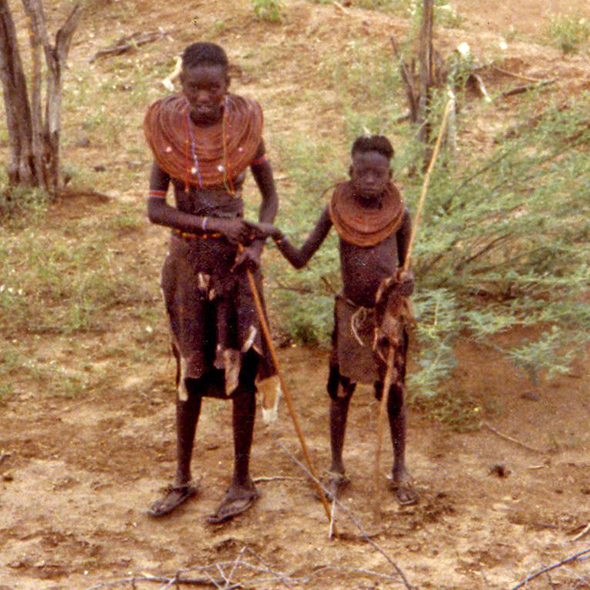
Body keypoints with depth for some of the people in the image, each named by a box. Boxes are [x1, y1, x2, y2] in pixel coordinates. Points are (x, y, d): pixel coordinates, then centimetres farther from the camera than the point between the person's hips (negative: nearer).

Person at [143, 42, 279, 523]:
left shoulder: (245, 129, -7)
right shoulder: (167, 131, -6)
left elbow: (270, 196, 2)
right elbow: (155, 208, -8)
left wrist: (257, 244, -14)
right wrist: (211, 224, -20)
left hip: (235, 261, -1)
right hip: (188, 261, 1)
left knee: (239, 370, 2)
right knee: (190, 373, 12)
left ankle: (242, 482, 16)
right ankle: (183, 479, 25)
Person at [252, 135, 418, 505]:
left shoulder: (399, 215, -7)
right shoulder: (338, 209, -7)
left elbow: (404, 266, 5)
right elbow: (301, 260, -6)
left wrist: (407, 281, -18)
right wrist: (276, 236, -23)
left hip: (388, 315, -1)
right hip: (350, 312, 1)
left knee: (394, 393, 7)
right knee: (341, 391, 9)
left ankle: (400, 470, 23)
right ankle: (337, 468, 25)